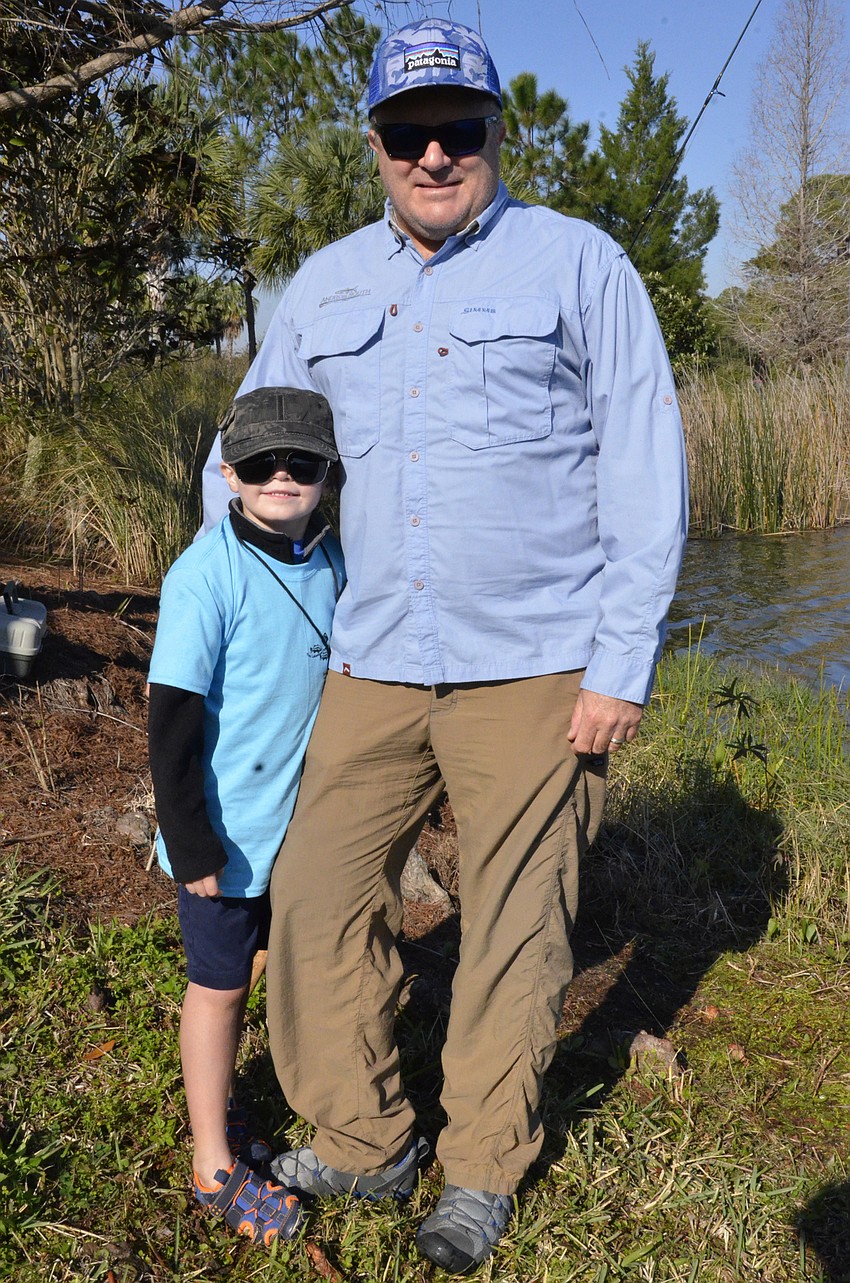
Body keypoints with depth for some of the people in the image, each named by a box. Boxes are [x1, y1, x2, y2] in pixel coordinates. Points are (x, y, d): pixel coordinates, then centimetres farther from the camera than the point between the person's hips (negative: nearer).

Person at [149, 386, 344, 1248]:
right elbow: (173, 717, -18)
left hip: (311, 821, 6)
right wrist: (191, 842, -17)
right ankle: (215, 1162, 28)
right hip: (229, 831, -6)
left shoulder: (332, 560, 0)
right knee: (220, 985, 9)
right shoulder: (209, 572, -20)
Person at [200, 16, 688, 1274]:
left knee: (514, 924, 7)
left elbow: (646, 471, -4)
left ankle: (485, 1169, 29)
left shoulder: (579, 263, -1)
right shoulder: (326, 286, 11)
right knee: (319, 896, 7)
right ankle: (365, 1139, 30)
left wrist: (622, 664, -10)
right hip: (373, 664, 5)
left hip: (534, 670, -4)